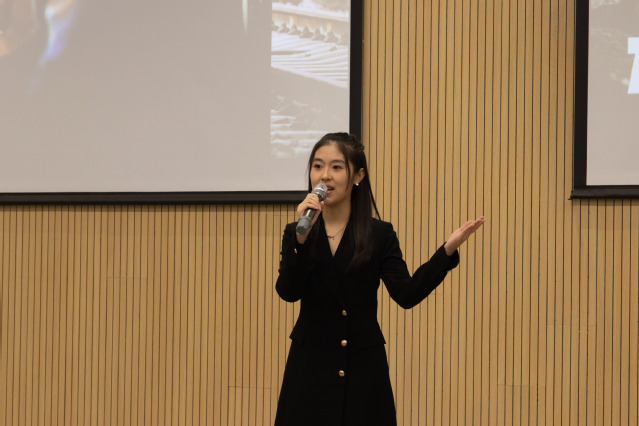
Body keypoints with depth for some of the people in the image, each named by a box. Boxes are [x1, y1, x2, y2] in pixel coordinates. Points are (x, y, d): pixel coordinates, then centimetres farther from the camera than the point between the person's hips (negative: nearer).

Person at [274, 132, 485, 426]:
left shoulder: (379, 235, 1)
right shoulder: (296, 234, 3)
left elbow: (406, 294, -9)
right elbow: (288, 292, -12)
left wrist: (447, 251, -18)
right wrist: (301, 237, -24)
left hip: (364, 371, 0)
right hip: (310, 369, 0)